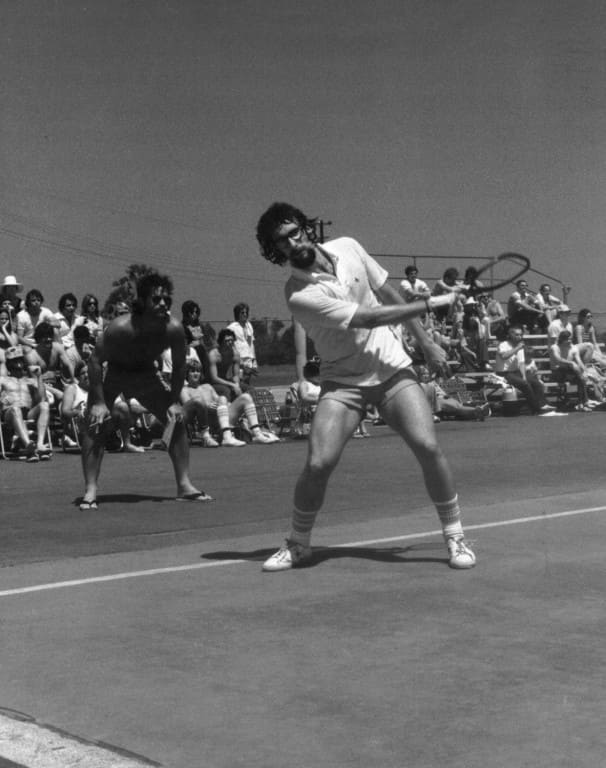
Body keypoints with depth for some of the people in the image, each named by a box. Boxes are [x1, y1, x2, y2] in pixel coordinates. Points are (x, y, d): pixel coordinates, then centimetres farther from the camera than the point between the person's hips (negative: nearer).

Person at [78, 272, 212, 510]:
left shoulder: (173, 329, -24)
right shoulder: (121, 328, -35)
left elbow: (179, 366, -6)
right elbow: (95, 360, -25)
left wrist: (175, 400, -10)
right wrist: (98, 401, -28)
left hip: (145, 374, 4)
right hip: (111, 374, -4)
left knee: (177, 420, -2)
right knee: (96, 426, -21)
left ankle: (184, 486, 7)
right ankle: (90, 491, -16)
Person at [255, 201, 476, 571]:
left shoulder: (348, 248, -1)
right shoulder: (300, 296, -18)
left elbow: (389, 294, 13)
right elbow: (368, 318, -20)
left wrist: (427, 341, 14)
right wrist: (430, 303, -14)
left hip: (392, 368, 3)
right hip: (343, 382, -3)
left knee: (428, 446, -15)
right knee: (318, 464, -17)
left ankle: (456, 537, 3)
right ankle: (298, 544, 10)